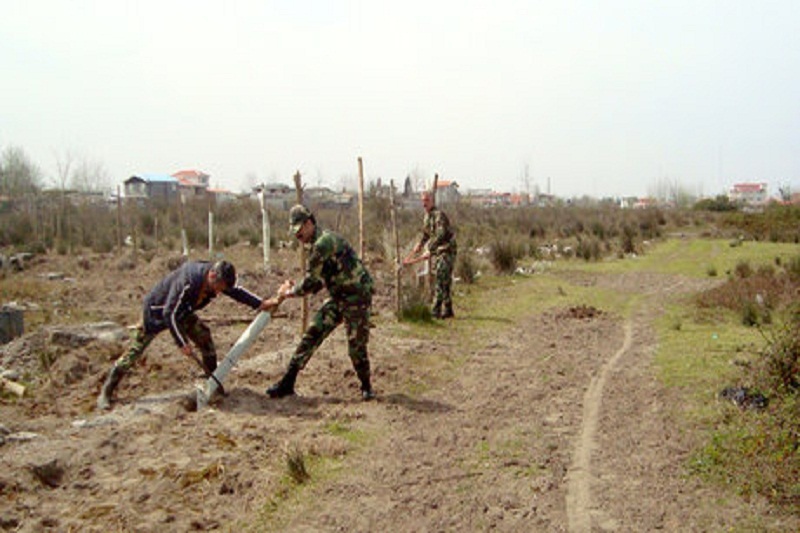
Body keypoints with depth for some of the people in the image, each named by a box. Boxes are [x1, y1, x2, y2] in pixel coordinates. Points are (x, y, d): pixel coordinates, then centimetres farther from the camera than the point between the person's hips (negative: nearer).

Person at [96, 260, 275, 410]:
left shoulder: (216, 279, -17)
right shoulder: (187, 282, -40)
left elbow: (235, 290, -1)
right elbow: (169, 314, -36)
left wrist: (260, 303, -14)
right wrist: (182, 343, -33)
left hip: (182, 312, 7)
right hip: (156, 311, -7)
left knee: (205, 338, -4)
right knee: (135, 351, -4)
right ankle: (105, 393, 8)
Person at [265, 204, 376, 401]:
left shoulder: (323, 242, -20)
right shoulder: (318, 245, 12)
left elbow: (310, 282, -20)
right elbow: (317, 283, 17)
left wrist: (288, 292, -4)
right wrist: (293, 287, 3)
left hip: (357, 296, -9)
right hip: (338, 297, 10)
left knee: (356, 346, -2)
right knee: (311, 334, 2)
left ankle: (366, 387, 21)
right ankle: (287, 383, 5)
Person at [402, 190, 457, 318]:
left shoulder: (439, 215, -17)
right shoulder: (426, 217, 12)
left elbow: (440, 235, -28)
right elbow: (425, 236, 22)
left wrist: (429, 251, -34)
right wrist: (412, 254, 17)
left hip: (447, 251, -9)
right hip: (437, 252, 9)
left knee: (441, 281, -13)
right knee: (444, 283, 10)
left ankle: (435, 311, -14)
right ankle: (447, 311, 15)